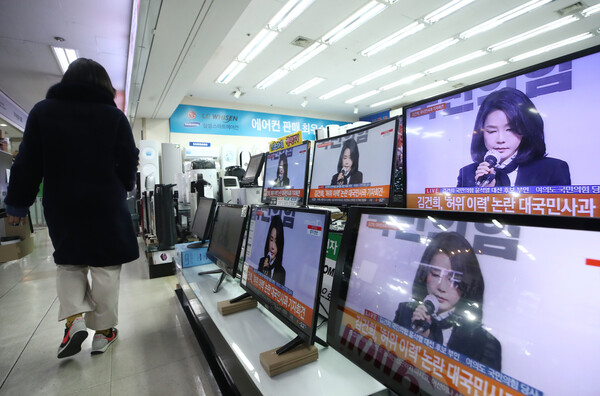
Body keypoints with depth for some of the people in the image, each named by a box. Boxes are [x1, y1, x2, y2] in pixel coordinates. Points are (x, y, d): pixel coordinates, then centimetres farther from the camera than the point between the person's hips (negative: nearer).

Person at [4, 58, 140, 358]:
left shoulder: (43, 111, 2)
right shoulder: (114, 115, -3)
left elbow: (28, 162, 2)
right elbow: (128, 162, -2)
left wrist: (17, 203, 9)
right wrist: (124, 189, 17)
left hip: (62, 207, 2)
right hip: (107, 206, -1)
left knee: (68, 262, 20)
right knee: (105, 267, 7)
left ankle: (74, 317, 5)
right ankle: (103, 330, 16)